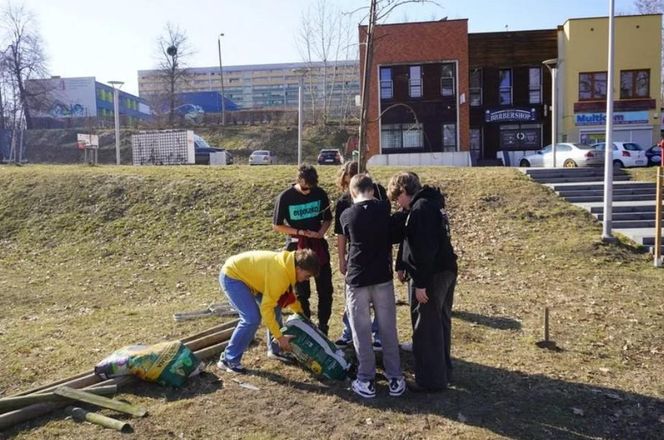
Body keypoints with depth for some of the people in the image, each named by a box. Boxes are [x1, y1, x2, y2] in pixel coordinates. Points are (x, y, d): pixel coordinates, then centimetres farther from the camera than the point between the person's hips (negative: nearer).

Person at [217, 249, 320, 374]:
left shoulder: (289, 264, -5)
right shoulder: (279, 274, -32)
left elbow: (288, 294, 15)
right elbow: (266, 308, -27)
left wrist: (301, 313, 11)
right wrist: (280, 337, -21)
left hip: (245, 273, 10)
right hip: (231, 276, -10)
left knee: (274, 307, 7)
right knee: (252, 318, -18)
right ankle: (229, 360, -5)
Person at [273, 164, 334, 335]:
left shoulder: (320, 193, -4)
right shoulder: (285, 197, -11)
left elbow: (328, 219, 8)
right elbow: (277, 225, -5)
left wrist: (321, 231, -13)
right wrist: (300, 232, -17)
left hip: (319, 246, 3)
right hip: (297, 248, -3)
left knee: (325, 290, 5)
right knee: (301, 292, 5)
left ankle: (323, 329, 20)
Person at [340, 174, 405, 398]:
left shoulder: (347, 215, -6)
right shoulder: (385, 208, -3)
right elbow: (391, 237, 10)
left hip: (357, 280, -2)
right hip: (382, 278, 2)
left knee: (361, 331, 8)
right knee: (388, 330, 11)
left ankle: (366, 381, 15)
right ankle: (395, 378, 18)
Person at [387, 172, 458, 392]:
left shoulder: (420, 208, -17)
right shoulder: (433, 204, 14)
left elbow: (424, 249, -23)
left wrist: (420, 283, -20)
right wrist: (404, 266, 19)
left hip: (431, 275, -10)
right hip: (446, 271, 10)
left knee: (426, 329, 1)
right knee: (440, 324, 18)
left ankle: (431, 380, 11)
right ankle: (442, 371, 31)